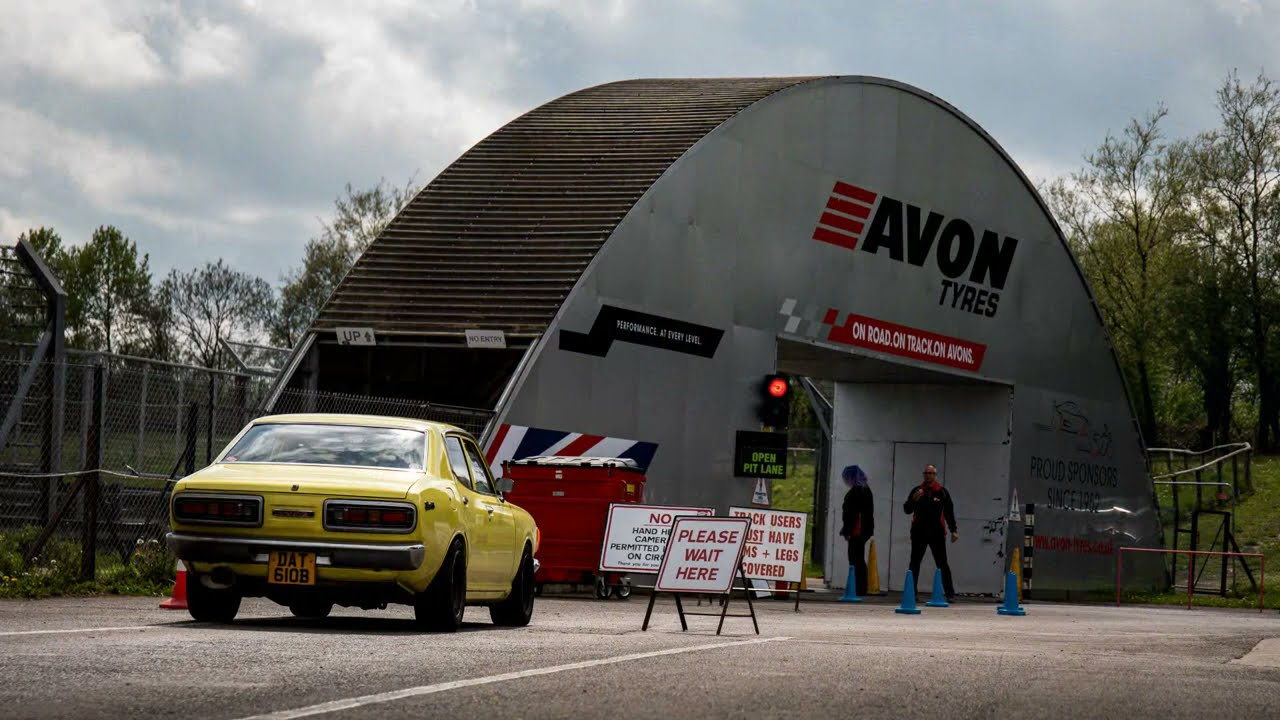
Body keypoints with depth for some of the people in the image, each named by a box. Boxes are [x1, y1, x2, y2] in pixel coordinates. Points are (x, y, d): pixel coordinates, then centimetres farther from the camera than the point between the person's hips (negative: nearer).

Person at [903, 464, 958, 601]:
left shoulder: (942, 492, 3)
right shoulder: (917, 491, 5)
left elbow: (949, 512, 6)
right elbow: (907, 510, 3)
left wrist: (953, 530, 2)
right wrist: (914, 500, -16)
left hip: (937, 533, -2)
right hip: (919, 532, 2)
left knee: (942, 564, -2)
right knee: (914, 563, 4)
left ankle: (950, 593, -1)